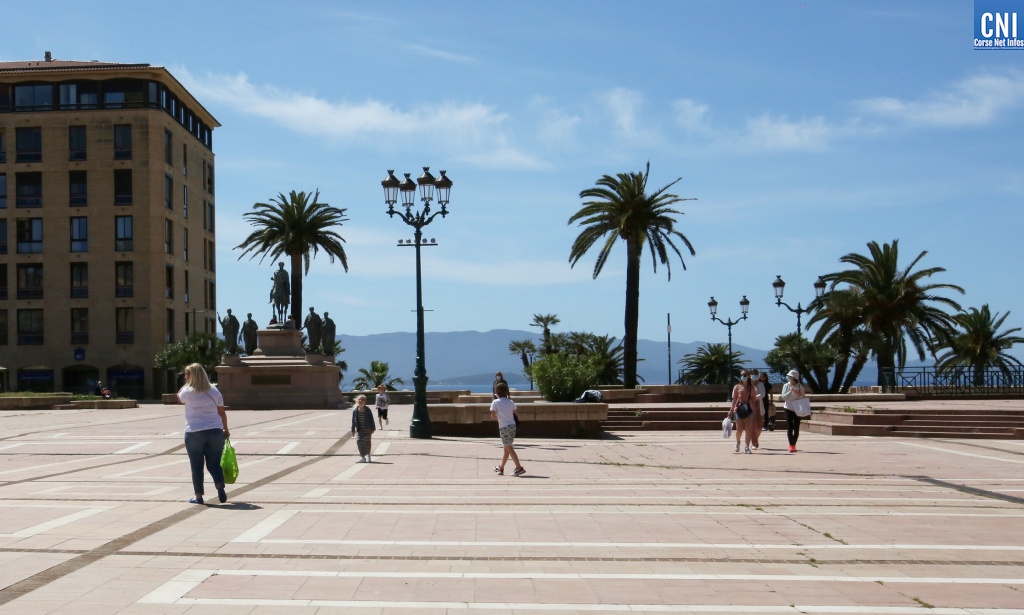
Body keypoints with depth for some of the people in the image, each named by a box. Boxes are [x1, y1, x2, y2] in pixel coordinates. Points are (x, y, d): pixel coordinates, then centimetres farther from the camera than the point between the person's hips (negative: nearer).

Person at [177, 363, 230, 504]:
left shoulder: (188, 391, -5)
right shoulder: (213, 390, 5)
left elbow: (180, 398, 19)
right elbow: (222, 412, 7)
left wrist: (187, 384, 12)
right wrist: (225, 429, 16)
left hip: (194, 433, -3)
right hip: (215, 432, 3)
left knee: (196, 466, 7)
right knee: (214, 463, 9)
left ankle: (199, 496, 10)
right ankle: (220, 485, -14)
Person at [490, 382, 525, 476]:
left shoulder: (495, 402, -4)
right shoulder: (510, 402, 9)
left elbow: (493, 415, -10)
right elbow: (517, 413, 10)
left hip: (504, 427, -6)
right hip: (512, 425, 6)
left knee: (508, 448, -8)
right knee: (506, 448, 16)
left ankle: (519, 467, -18)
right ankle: (501, 468, 28)